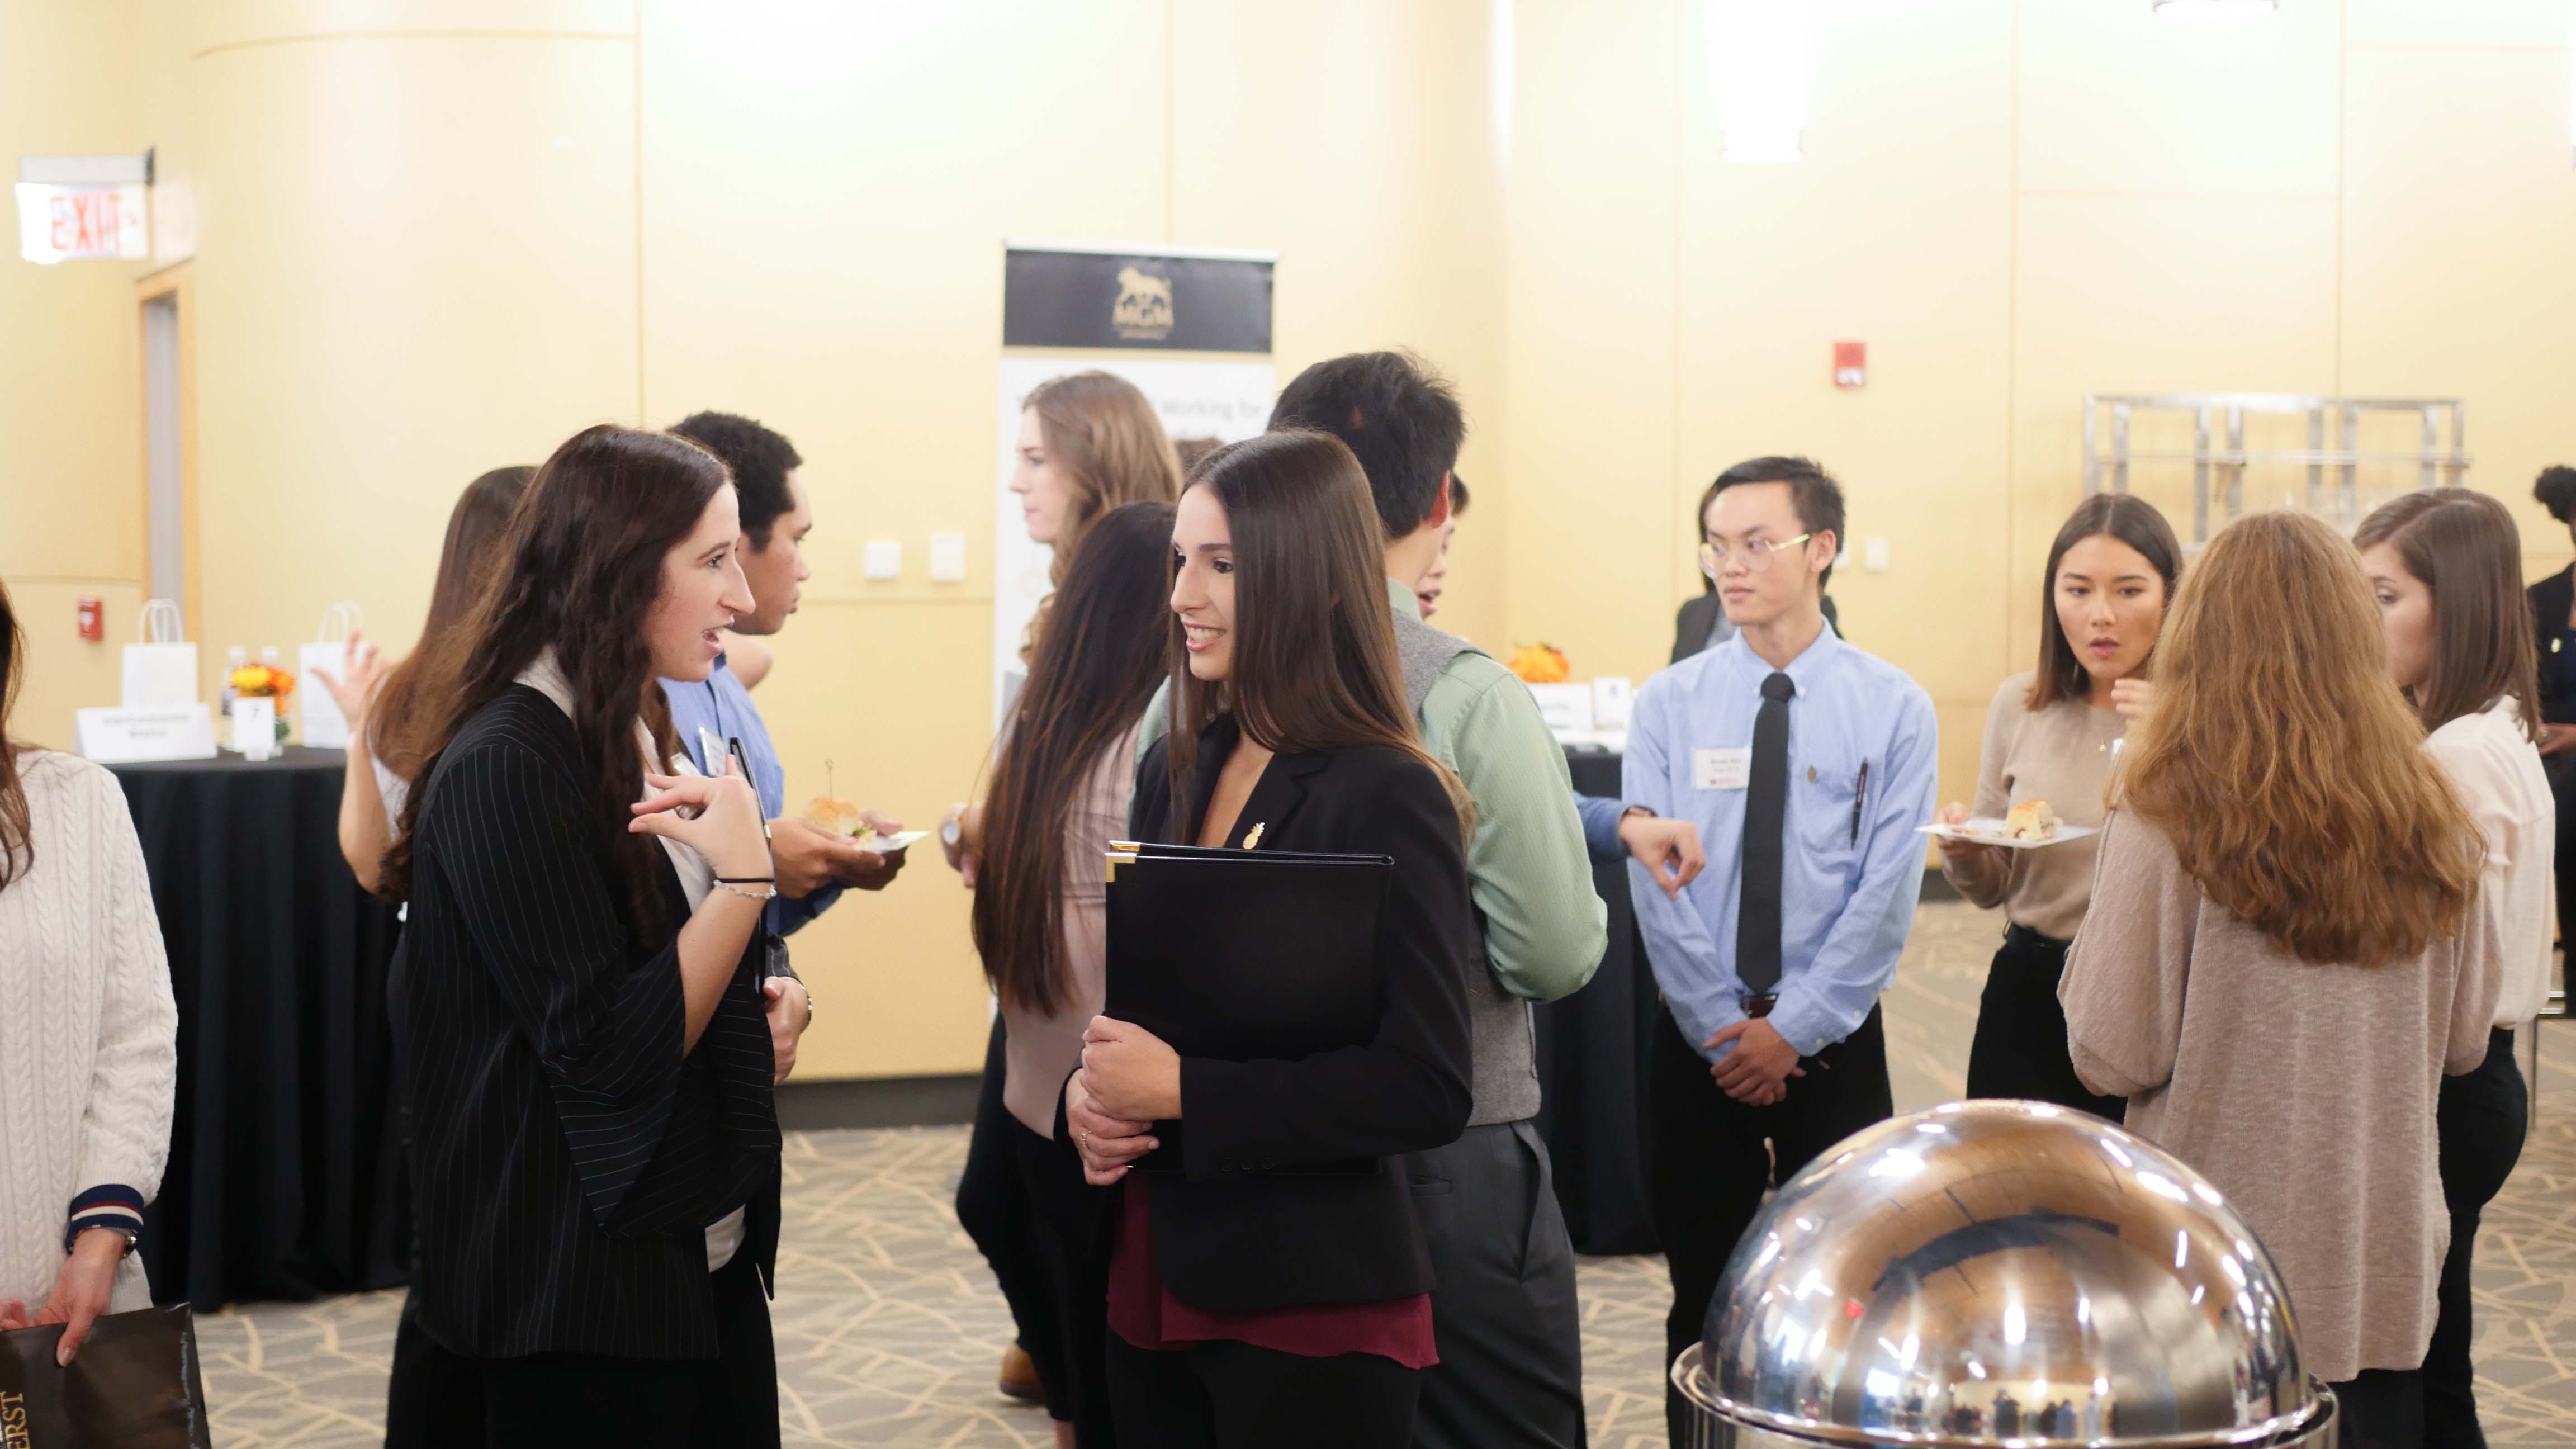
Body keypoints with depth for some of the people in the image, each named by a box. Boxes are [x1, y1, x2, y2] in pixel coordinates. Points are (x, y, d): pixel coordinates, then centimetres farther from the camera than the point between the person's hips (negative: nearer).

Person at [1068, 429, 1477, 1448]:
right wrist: (1090, 1095, -5)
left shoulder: (1387, 798, -14)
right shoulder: (1175, 771, 7)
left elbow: (1428, 1088, -19)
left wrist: (1183, 1093, -21)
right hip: (1150, 1284, 7)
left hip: (1310, 1303, -6)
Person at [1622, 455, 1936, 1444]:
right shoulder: (1669, 704, 0)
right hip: (1697, 1041, 1)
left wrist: (1791, 1029, -13)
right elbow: (1655, 885, -4)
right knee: (1704, 1296, 9)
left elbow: (1887, 892, -8)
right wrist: (1725, 1030, -10)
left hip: (1833, 1043, -1)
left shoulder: (1893, 709, -3)